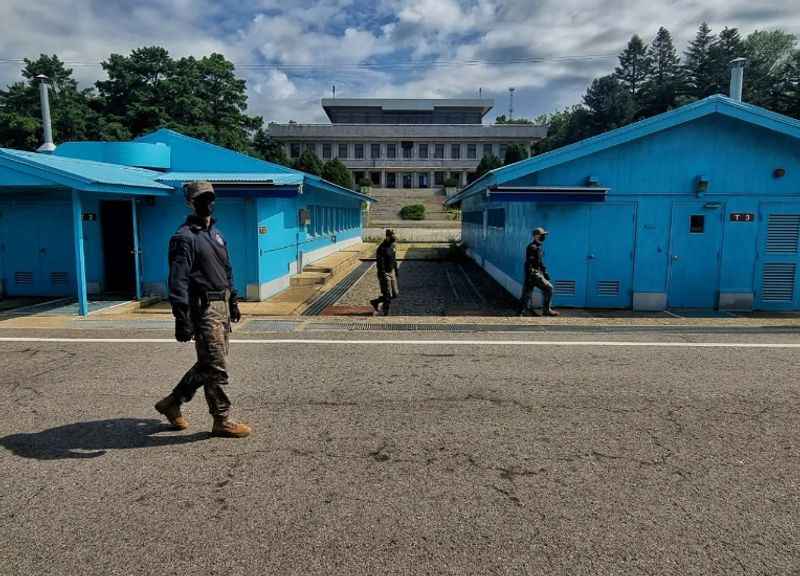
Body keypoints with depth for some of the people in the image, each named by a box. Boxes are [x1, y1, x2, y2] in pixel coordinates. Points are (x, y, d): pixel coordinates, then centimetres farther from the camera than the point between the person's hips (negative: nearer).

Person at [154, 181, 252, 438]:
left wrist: (233, 301, 23)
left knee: (208, 364, 17)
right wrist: (181, 318, -22)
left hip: (221, 306, 9)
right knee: (216, 368, -3)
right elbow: (178, 280, -17)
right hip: (204, 308, -9)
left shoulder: (216, 233, 17)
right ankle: (222, 421, 9)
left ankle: (172, 402, 32)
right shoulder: (184, 237, -11)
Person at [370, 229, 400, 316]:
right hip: (385, 273, -9)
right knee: (388, 295, -3)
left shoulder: (392, 246, 8)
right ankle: (385, 313, 16)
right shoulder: (382, 248, -19)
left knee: (395, 294, 11)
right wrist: (383, 276, -25)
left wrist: (396, 270, 19)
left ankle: (375, 302, 26)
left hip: (392, 272, 9)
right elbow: (380, 263, -22)